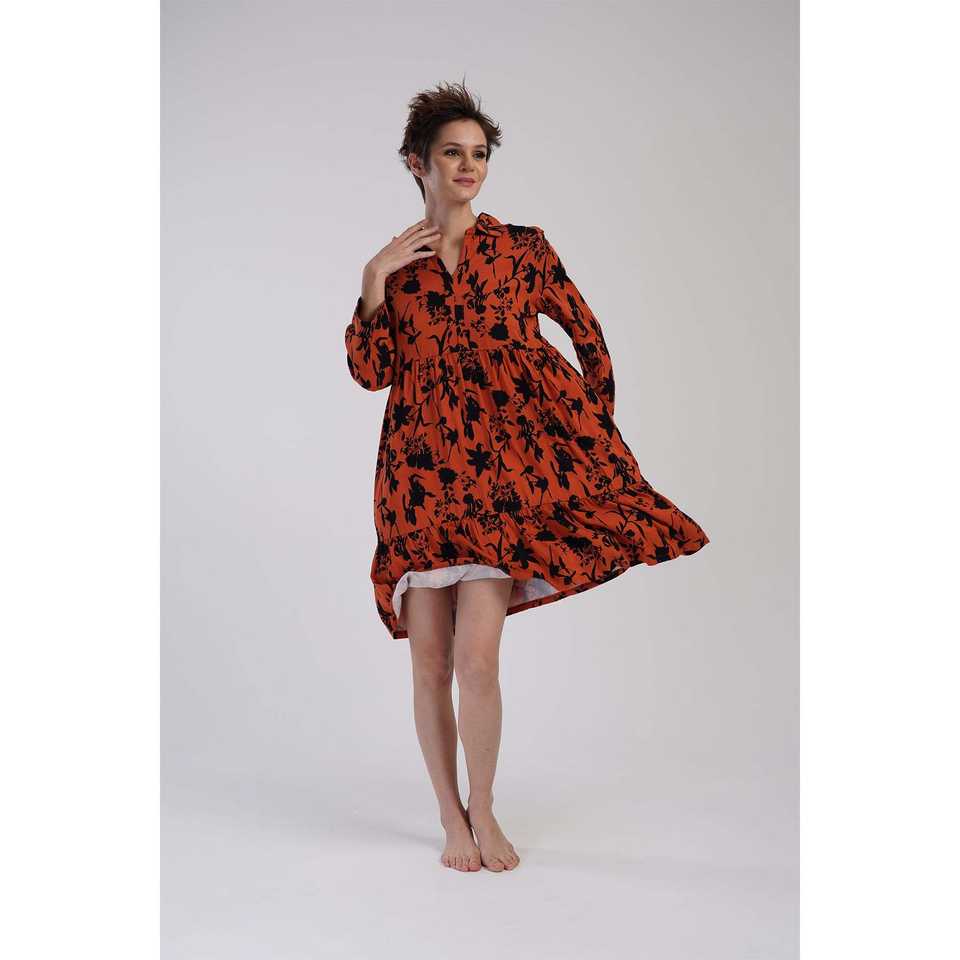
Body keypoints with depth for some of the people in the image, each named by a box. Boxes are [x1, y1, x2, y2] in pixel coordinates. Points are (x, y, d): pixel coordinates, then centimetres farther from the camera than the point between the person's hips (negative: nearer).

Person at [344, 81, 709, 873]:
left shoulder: (522, 249, 8)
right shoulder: (395, 264, 12)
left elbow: (590, 337, 14)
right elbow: (369, 372, 3)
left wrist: (597, 429, 13)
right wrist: (376, 280, -4)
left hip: (509, 461, -2)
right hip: (424, 469, 2)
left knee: (477, 657, -10)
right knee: (429, 659, 3)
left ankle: (483, 811, 12)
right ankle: (451, 819, 20)